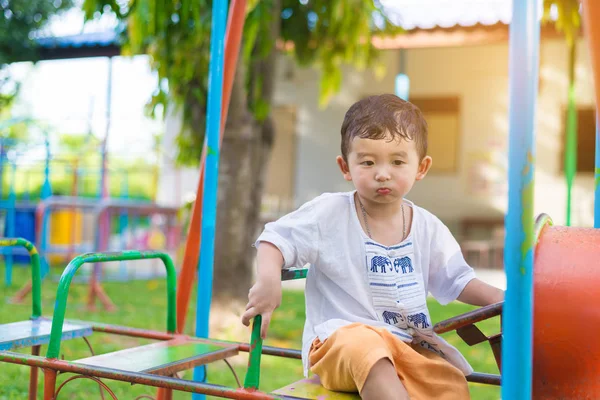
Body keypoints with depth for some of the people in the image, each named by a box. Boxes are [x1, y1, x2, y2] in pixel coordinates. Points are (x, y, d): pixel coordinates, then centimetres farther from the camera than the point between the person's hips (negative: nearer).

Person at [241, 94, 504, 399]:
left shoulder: (428, 227, 8)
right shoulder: (329, 213, -3)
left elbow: (456, 280, 15)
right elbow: (276, 239, -4)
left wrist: (497, 298, -2)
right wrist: (268, 280, -24)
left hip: (410, 348, 4)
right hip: (339, 342, -3)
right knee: (363, 342, -40)